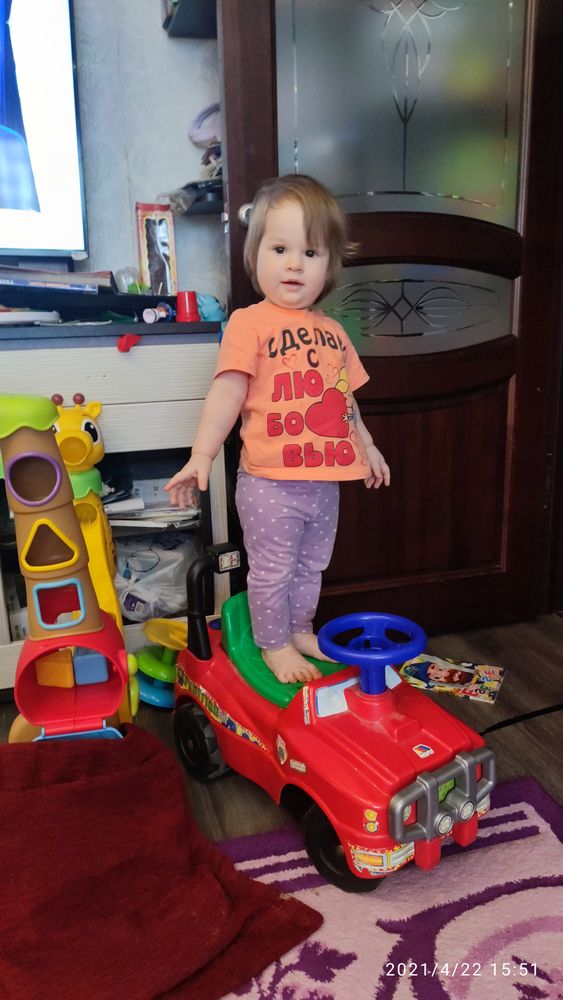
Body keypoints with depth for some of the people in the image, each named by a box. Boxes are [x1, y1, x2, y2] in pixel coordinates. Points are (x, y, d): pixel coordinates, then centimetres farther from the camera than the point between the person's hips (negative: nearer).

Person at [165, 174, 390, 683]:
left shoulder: (332, 332, 11)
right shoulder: (250, 322, -9)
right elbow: (228, 393, -15)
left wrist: (366, 446, 27)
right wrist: (202, 455, -22)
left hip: (324, 482, 7)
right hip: (270, 483, -6)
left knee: (311, 566, 21)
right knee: (273, 570, 7)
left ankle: (301, 629, 41)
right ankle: (275, 644, 27)